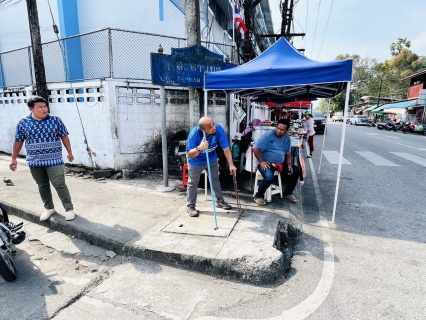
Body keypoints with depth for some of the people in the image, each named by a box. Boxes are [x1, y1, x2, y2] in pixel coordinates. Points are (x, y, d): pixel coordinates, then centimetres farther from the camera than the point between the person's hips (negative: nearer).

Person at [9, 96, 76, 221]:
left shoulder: (56, 120, -4)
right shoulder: (23, 123, 0)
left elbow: (64, 137, 4)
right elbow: (18, 141, 7)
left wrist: (69, 152, 3)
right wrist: (14, 159, 9)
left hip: (54, 160, -2)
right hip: (35, 162, 3)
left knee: (60, 185, -4)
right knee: (42, 186, 14)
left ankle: (69, 209, 6)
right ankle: (49, 208, 31)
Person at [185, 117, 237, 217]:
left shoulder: (218, 129, -30)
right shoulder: (194, 134, -36)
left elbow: (226, 148, -26)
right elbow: (189, 154, -33)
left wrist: (231, 164, -30)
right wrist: (199, 148, -52)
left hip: (212, 159, 3)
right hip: (196, 161, -3)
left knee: (215, 179, 16)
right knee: (193, 183, 6)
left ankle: (220, 201, 34)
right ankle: (190, 206, 21)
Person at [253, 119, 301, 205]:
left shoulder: (287, 139, 8)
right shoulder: (268, 135, -12)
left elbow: (288, 153, 17)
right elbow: (255, 148, -13)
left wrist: (289, 164, -2)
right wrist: (261, 162, -18)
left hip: (280, 164, 7)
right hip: (266, 163, -7)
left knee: (297, 170, -3)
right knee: (269, 177, -35)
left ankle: (287, 193, 15)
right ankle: (258, 196, -7)